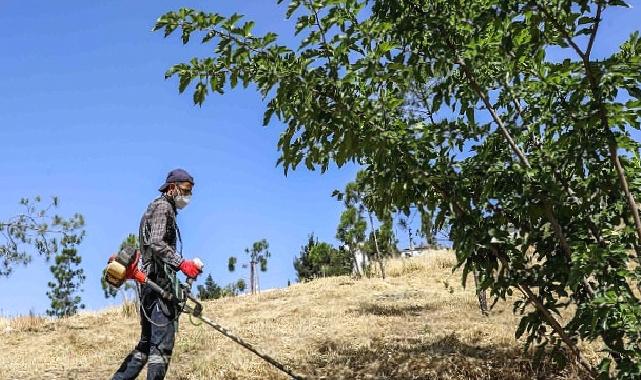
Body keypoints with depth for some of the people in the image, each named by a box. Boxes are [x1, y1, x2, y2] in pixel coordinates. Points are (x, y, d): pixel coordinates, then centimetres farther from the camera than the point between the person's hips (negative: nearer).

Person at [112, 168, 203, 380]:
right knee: (162, 342, -11)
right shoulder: (163, 206, -4)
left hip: (151, 283, 10)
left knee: (147, 342, 15)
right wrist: (182, 263, -27)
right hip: (160, 282, -10)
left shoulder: (160, 208, 25)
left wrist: (186, 266, 16)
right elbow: (156, 244, -19)